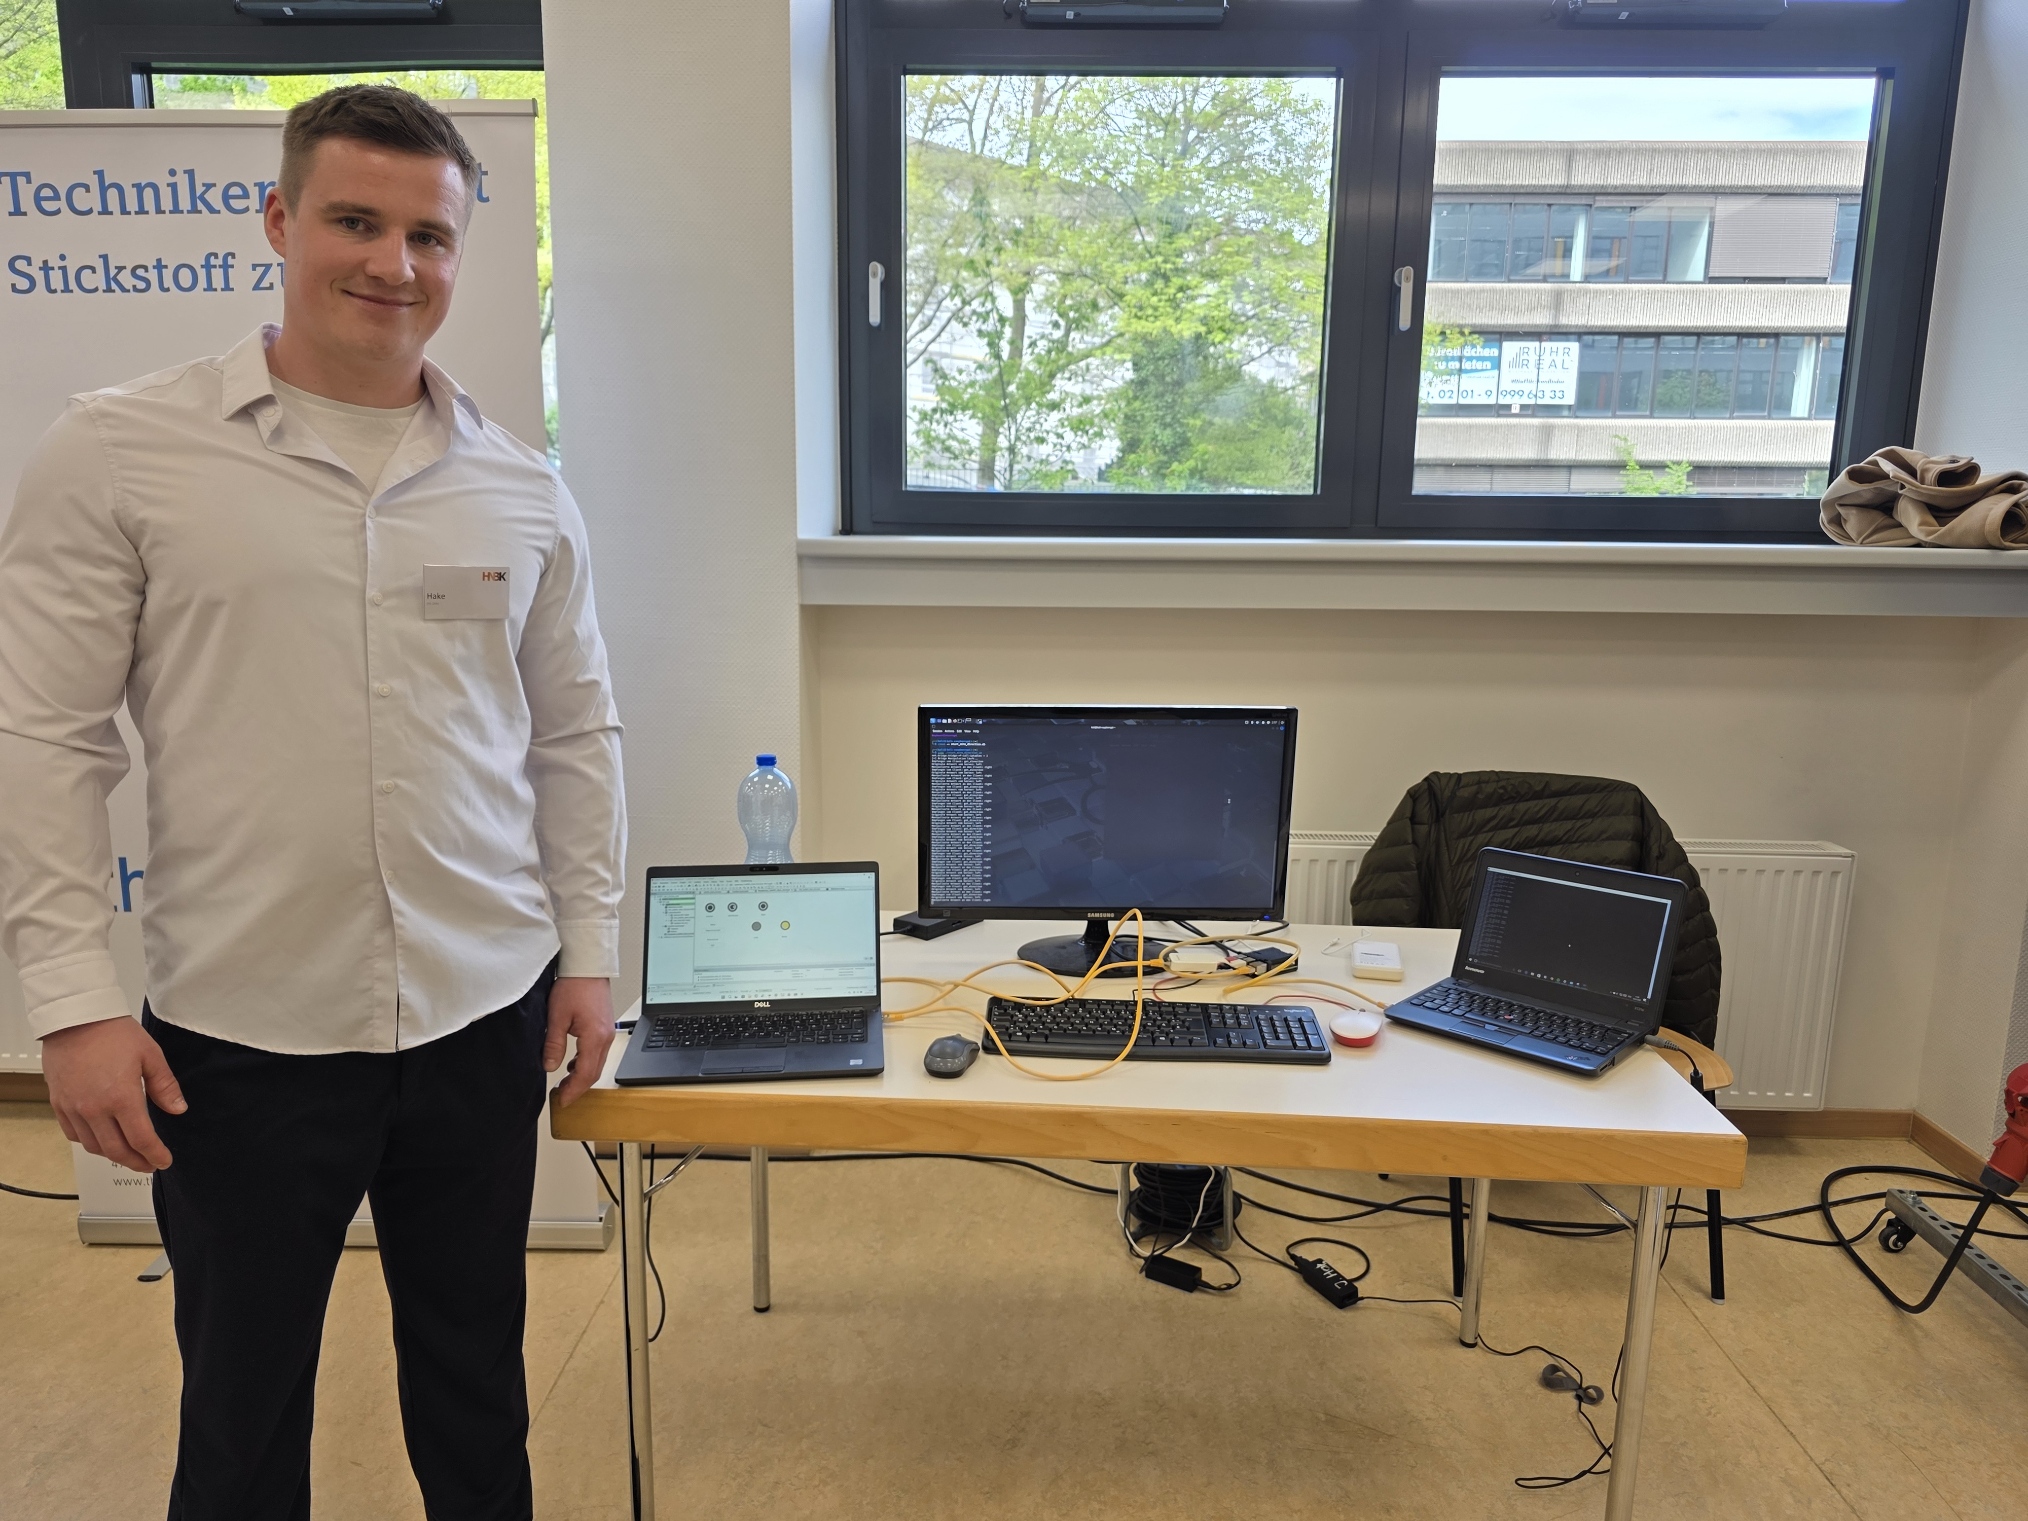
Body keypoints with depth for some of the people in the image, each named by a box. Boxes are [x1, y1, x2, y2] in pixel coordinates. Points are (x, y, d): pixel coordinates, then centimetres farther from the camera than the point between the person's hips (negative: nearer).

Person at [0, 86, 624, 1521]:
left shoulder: (521, 486, 4)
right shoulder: (119, 451, -4)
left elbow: (575, 731, 9)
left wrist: (589, 945, 6)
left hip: (486, 1018, 3)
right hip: (239, 1033, -2)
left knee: (475, 1376, 20)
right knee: (245, 1401, 17)